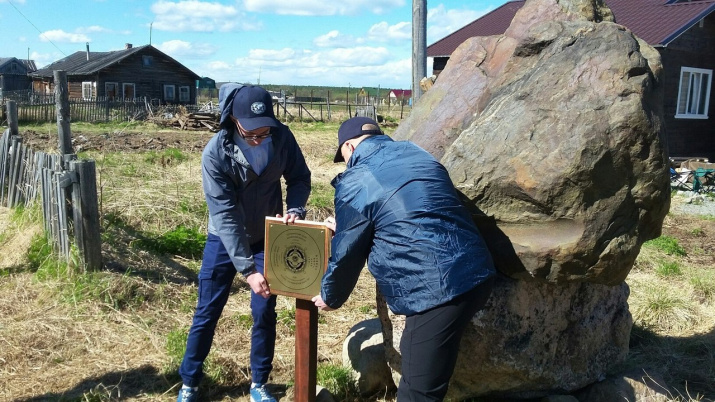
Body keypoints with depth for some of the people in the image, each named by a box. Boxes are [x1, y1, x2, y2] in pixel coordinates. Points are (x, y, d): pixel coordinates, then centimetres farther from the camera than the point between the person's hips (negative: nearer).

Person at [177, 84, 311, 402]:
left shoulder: (282, 137, -18)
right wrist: (247, 269, -30)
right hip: (223, 239, -2)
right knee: (207, 312, 6)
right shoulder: (215, 153, -26)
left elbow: (299, 177, -3)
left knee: (264, 312, 5)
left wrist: (295, 210, -25)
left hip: (266, 238, 2)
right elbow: (225, 215, -27)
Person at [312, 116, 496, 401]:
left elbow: (346, 255, 2)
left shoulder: (355, 183, -5)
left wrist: (330, 298, 22)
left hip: (438, 291, -9)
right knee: (415, 363, 26)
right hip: (477, 274, 9)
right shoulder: (416, 154, 19)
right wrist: (346, 227, 38)